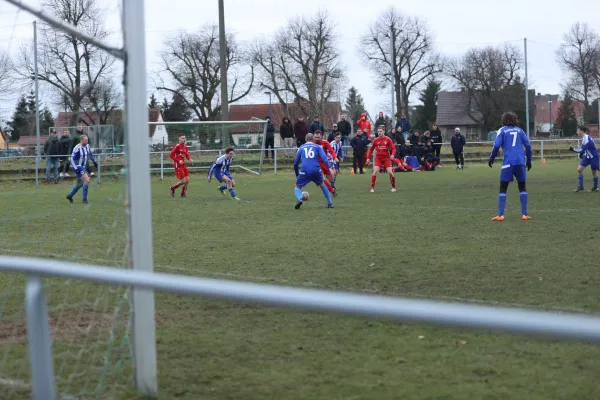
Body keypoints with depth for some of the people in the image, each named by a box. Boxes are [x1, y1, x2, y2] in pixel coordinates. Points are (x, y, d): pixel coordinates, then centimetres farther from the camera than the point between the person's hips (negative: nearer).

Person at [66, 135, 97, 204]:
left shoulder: (87, 146, 2)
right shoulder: (77, 148, -22)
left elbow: (90, 154, 23)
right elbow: (72, 159, -22)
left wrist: (94, 161, 24)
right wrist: (76, 169, -28)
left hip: (82, 167, 9)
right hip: (77, 167, -9)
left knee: (80, 183, 18)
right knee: (87, 180, -17)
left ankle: (70, 196, 34)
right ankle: (84, 198, -8)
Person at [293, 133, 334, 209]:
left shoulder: (301, 148, 18)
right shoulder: (317, 147, 14)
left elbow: (296, 163, 21)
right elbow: (324, 158, -3)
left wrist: (297, 174, 32)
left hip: (305, 171, -1)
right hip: (316, 170, 1)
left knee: (297, 187, 15)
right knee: (322, 184, 27)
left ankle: (299, 199, -17)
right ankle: (330, 203, 25)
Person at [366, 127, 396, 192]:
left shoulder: (388, 139, -3)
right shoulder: (375, 140, 4)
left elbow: (393, 148, -5)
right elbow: (371, 149, 13)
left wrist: (392, 155, -25)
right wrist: (368, 157, 6)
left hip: (386, 158, -1)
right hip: (378, 158, 1)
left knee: (390, 172, -8)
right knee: (375, 172, -15)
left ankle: (393, 187, 12)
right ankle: (372, 188, -7)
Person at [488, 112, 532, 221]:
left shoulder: (502, 130, 5)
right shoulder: (519, 130, 14)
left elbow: (497, 145, -7)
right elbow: (528, 145, 8)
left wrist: (492, 158, 4)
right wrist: (529, 160, 15)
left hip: (508, 163, -3)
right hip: (520, 162, 3)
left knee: (503, 188, 4)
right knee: (522, 187, 13)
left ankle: (500, 215, -4)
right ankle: (525, 214, 7)